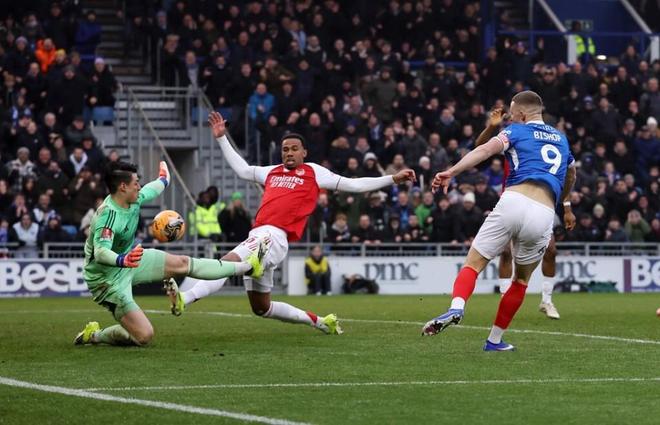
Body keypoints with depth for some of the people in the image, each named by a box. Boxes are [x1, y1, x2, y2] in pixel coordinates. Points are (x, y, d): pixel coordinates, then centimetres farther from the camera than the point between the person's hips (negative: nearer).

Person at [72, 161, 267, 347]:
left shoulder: (134, 199, -6)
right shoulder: (108, 214, -32)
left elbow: (150, 190, 19)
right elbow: (100, 252, -45)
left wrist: (163, 180, 41)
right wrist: (122, 260, -65)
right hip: (108, 279, -9)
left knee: (183, 263, 12)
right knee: (144, 336, -15)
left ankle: (247, 266, 24)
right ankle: (94, 335, 5)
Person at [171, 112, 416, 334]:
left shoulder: (313, 173, 11)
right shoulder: (272, 172, 26)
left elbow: (353, 185, 12)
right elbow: (241, 169, 38)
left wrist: (392, 179, 8)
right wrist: (221, 138, 37)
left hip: (274, 236, -8)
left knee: (227, 263, -30)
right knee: (261, 308, 13)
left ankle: (185, 298, -43)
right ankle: (319, 322, 25)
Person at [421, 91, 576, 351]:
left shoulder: (516, 131, 15)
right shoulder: (561, 139, 30)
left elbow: (486, 149, -6)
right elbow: (570, 176, 48)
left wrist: (452, 172, -16)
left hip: (514, 201, -3)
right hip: (544, 214, 3)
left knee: (473, 264, 2)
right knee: (522, 279, 22)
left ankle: (456, 308, -28)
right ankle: (495, 340, 21)